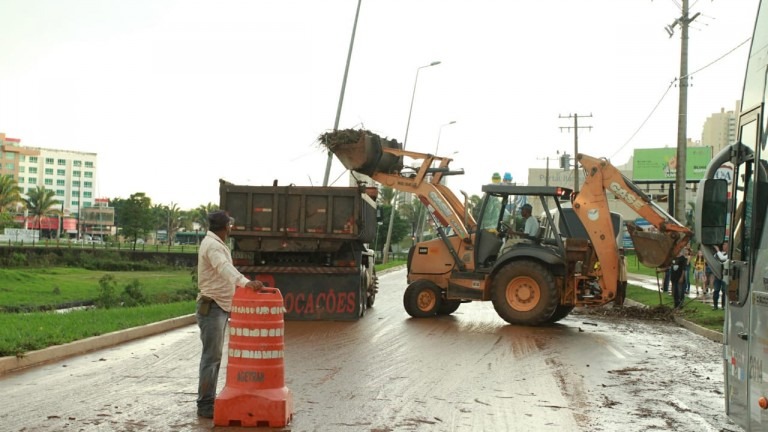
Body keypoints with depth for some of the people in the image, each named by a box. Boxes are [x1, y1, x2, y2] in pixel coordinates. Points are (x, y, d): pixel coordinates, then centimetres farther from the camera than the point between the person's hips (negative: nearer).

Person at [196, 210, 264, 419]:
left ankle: (208, 401, 18)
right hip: (212, 307, -10)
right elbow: (225, 268, -38)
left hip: (219, 307, 10)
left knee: (214, 356, 13)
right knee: (211, 357, -9)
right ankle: (205, 405, -6)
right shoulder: (212, 245, -18)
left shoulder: (215, 244, 16)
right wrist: (246, 282, -53)